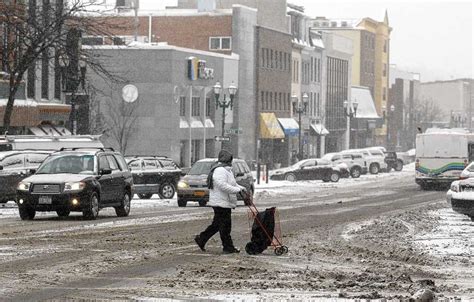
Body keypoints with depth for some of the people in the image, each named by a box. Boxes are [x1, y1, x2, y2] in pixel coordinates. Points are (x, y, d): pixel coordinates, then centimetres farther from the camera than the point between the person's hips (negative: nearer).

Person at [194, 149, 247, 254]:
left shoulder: (226, 170, 19)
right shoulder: (220, 171, -18)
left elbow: (232, 184, 27)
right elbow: (223, 186, -27)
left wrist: (241, 188, 10)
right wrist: (238, 190, -24)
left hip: (225, 203, 11)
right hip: (221, 203, -11)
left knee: (217, 224, 17)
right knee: (225, 225, -5)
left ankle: (201, 239, 24)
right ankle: (228, 247, 0)